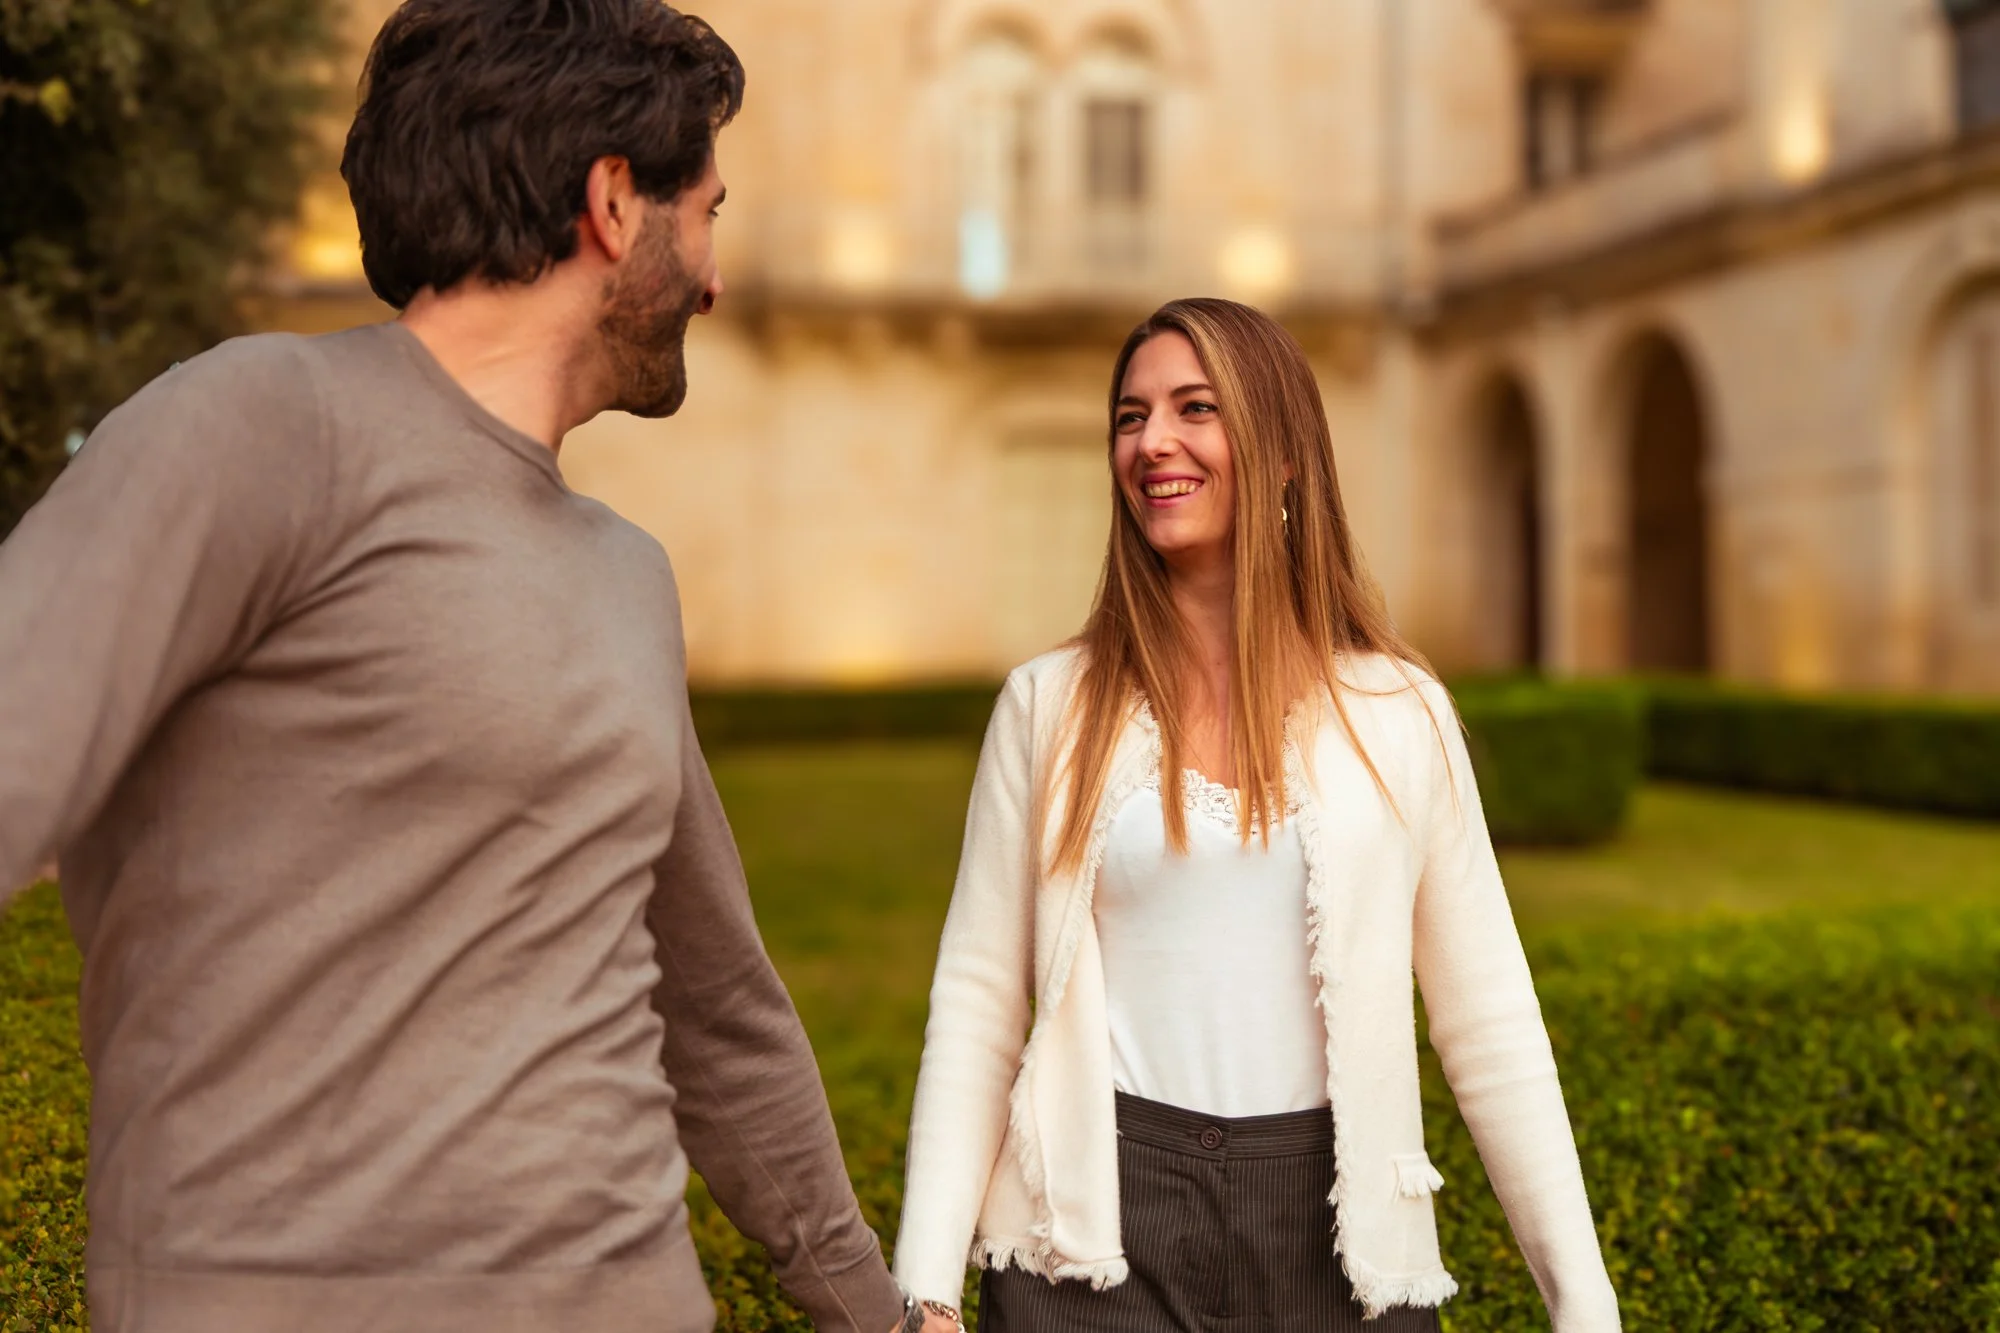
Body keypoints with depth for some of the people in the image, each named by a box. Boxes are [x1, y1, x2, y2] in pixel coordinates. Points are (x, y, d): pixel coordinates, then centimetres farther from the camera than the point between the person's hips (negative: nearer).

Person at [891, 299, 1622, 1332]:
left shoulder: (1400, 713, 1)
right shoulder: (1050, 705, 0)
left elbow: (1490, 1023, 4)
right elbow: (977, 1010, 1)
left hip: (1335, 1242, 1)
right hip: (1097, 1242, -1)